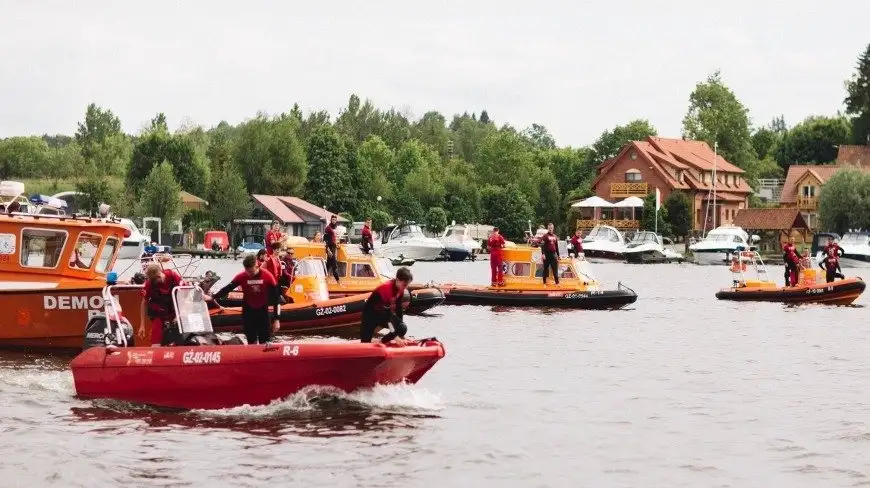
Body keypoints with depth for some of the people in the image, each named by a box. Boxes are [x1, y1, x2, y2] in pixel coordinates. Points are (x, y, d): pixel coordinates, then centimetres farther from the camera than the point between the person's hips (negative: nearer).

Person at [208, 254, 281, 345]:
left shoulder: (268, 276, -15)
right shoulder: (242, 276, -12)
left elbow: (276, 298, -10)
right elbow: (228, 288, -5)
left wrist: (277, 319, -12)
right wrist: (212, 297, -17)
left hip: (263, 312, -1)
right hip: (248, 312, 1)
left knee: (264, 343, 1)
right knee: (252, 342, 4)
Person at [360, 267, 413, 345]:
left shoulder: (400, 289, -9)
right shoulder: (386, 288, -33)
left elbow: (398, 310, 0)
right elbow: (387, 313, -34)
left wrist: (401, 335, 1)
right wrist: (395, 336, -36)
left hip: (383, 313, 7)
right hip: (371, 313, -7)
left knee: (403, 328, -12)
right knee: (365, 341, -15)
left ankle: (382, 341, 2)